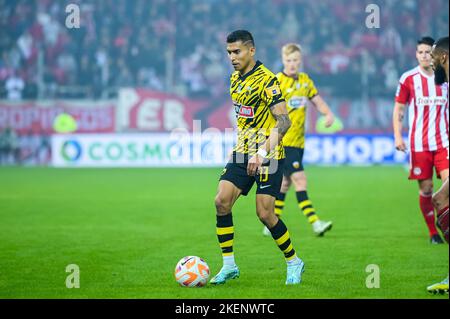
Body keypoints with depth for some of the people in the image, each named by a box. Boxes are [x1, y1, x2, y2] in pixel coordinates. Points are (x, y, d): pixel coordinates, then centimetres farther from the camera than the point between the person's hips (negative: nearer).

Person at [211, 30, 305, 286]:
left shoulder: (266, 80, -16)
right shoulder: (235, 78, 11)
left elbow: (284, 121, -21)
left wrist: (262, 153, -28)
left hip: (268, 156, -7)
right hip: (243, 153, 7)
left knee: (265, 213, -9)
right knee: (222, 201, -7)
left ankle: (294, 263, 12)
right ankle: (229, 265, 0)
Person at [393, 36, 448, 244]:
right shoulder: (408, 79, 0)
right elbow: (398, 110, 4)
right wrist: (398, 137, -6)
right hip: (419, 143, -1)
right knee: (426, 188, 1)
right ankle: (433, 232, 15)